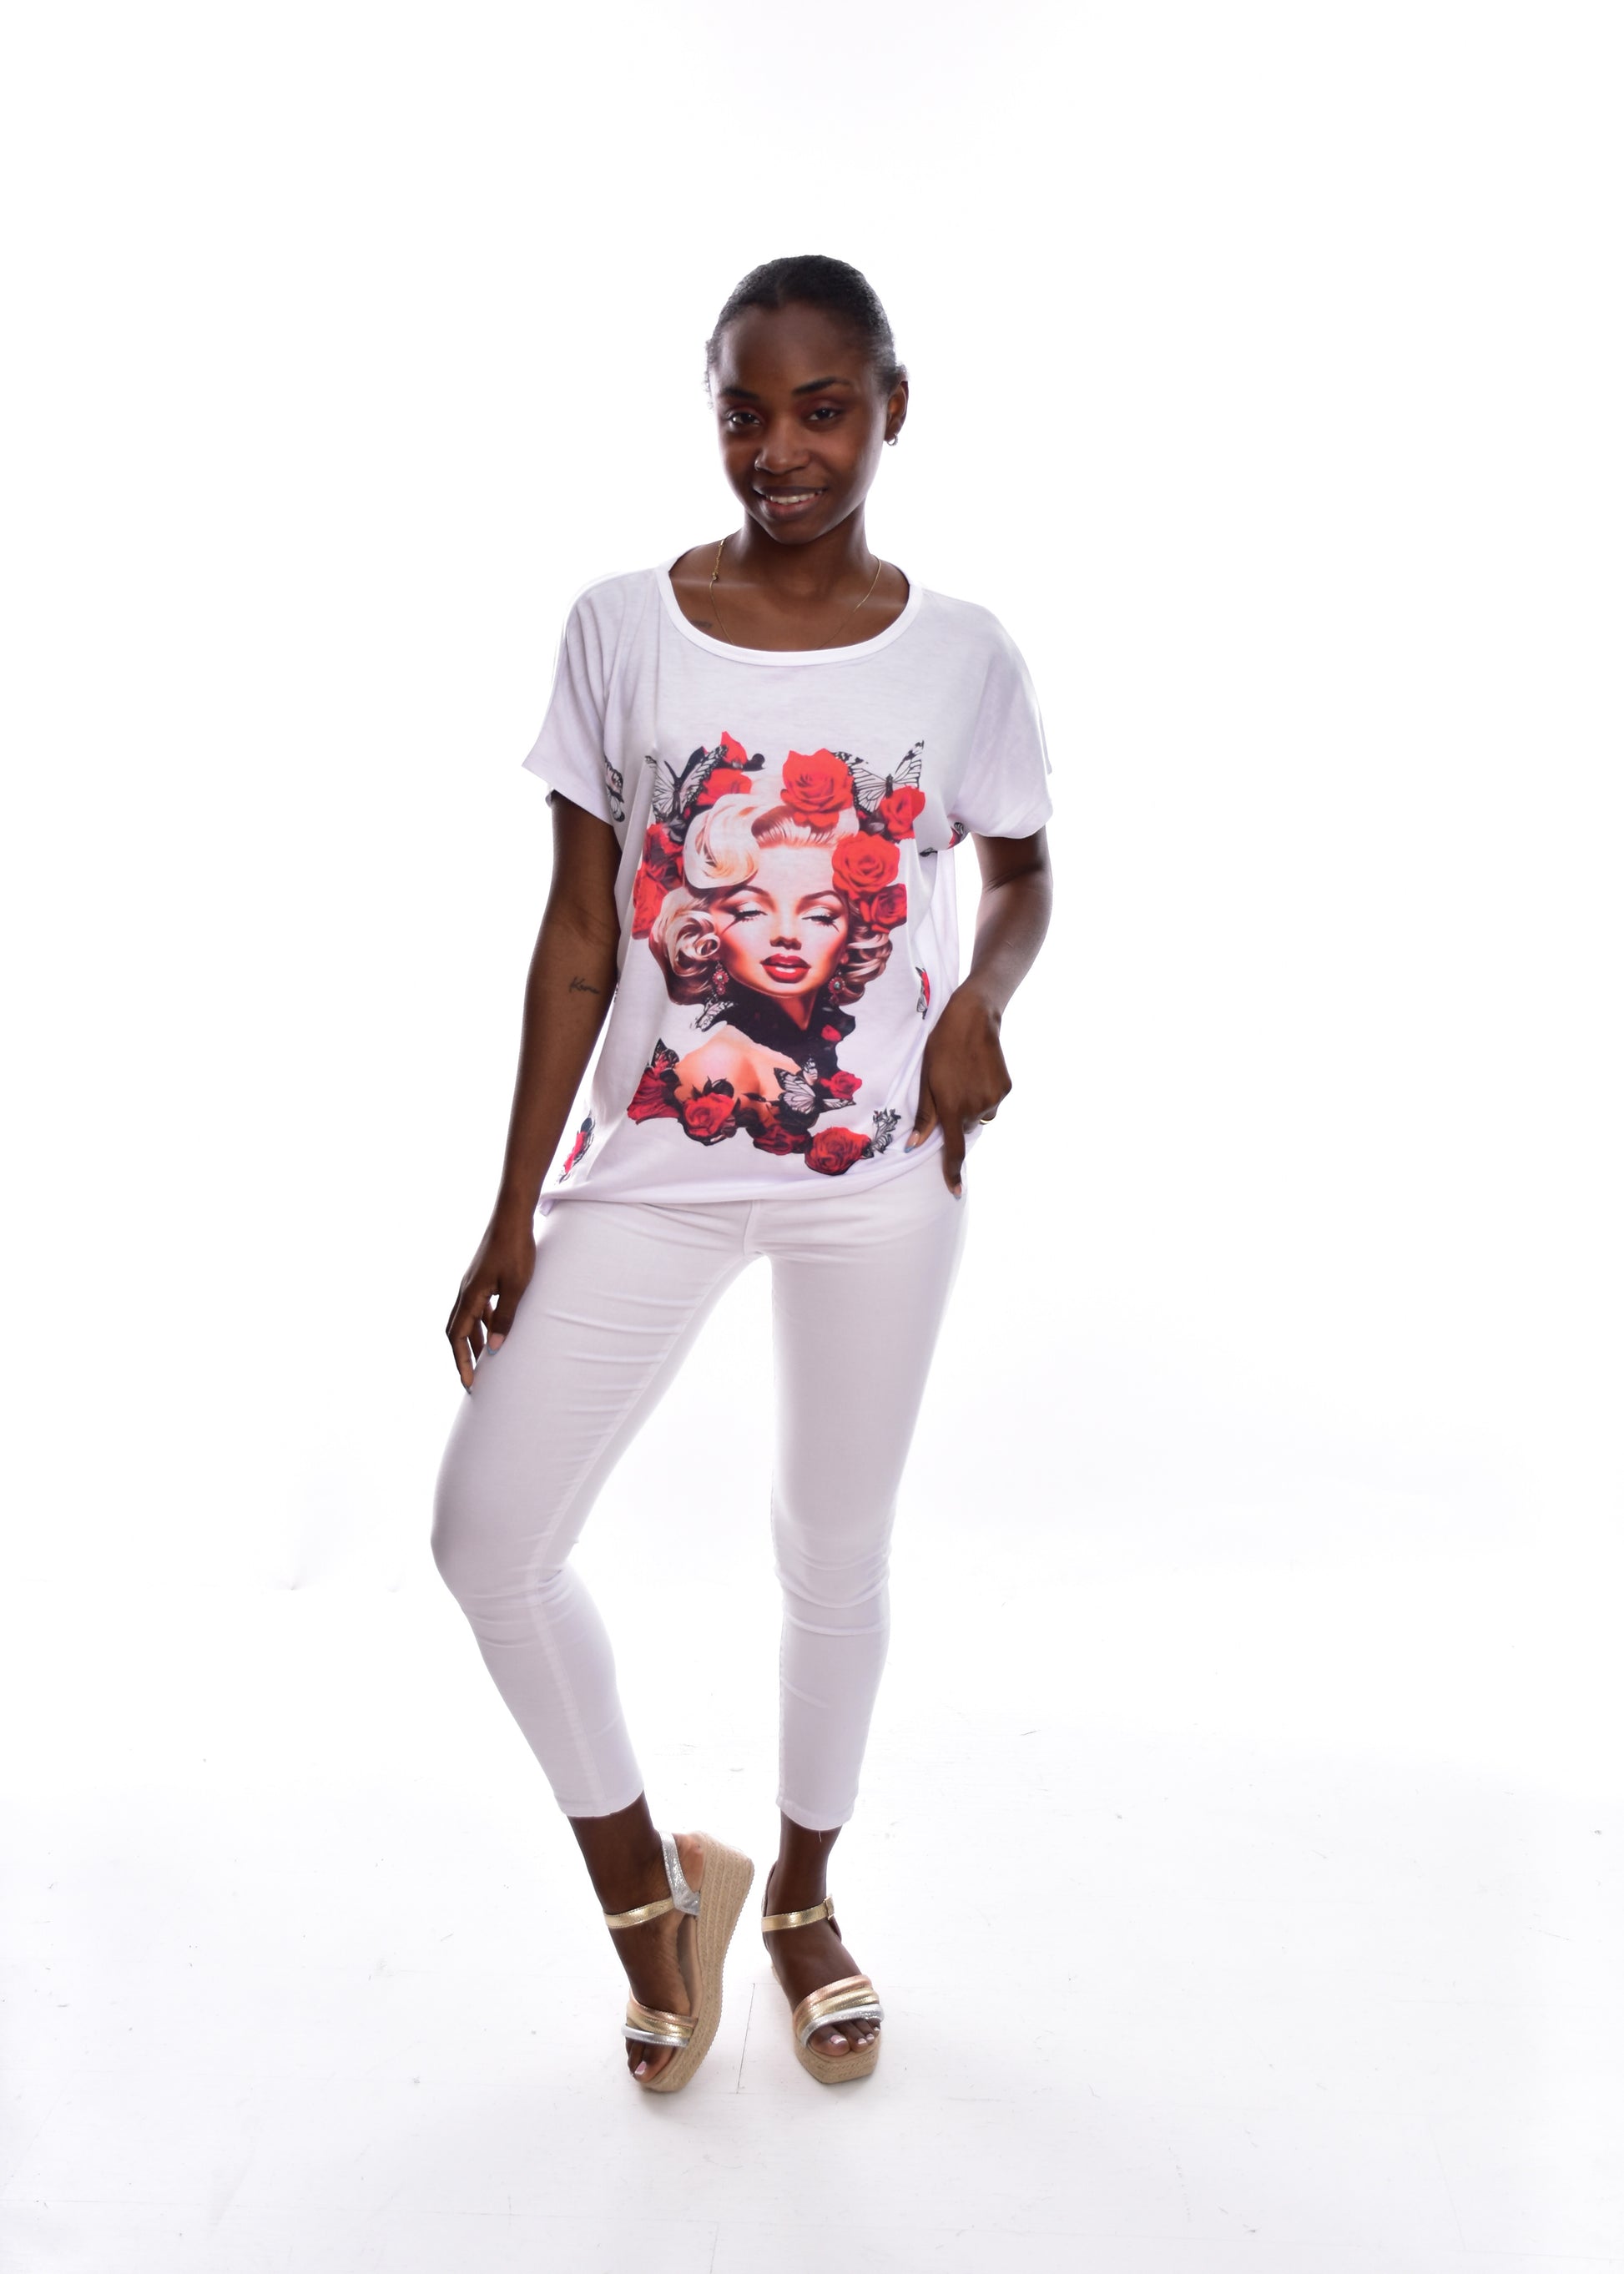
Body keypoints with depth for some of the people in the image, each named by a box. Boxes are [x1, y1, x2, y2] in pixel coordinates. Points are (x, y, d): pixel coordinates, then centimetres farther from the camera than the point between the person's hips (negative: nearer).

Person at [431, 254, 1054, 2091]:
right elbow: (578, 932, -1)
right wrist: (512, 1211, -2)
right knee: (487, 1538, -6)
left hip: (881, 1178, 0)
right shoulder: (620, 629, -2)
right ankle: (647, 1887, 22)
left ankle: (800, 1895, 40)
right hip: (651, 1166, 1)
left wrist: (984, 998, -10)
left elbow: (1020, 871, 14)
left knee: (836, 1554, 13)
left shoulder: (960, 656, -1)